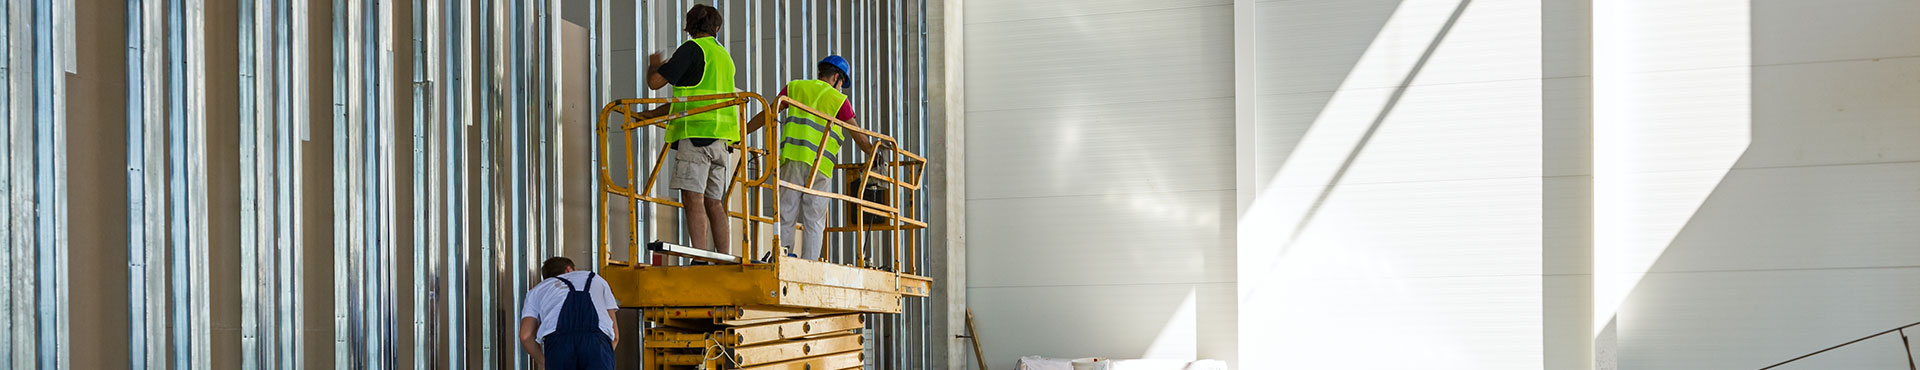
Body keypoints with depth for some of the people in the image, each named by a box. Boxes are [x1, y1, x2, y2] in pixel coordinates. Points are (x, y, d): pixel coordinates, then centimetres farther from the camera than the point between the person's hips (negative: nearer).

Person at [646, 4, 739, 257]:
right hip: (722, 139, 8)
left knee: (693, 199, -13)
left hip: (697, 132, -8)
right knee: (713, 202, 9)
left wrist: (654, 65, 20)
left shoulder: (693, 48, -1)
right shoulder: (724, 56, 23)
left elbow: (655, 82, -3)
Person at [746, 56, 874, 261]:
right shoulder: (838, 99, 10)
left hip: (792, 156, 2)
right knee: (814, 221, 0)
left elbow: (766, 115, 17)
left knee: (786, 214, 2)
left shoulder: (795, 87, 17)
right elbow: (859, 136, 10)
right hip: (821, 164, -2)